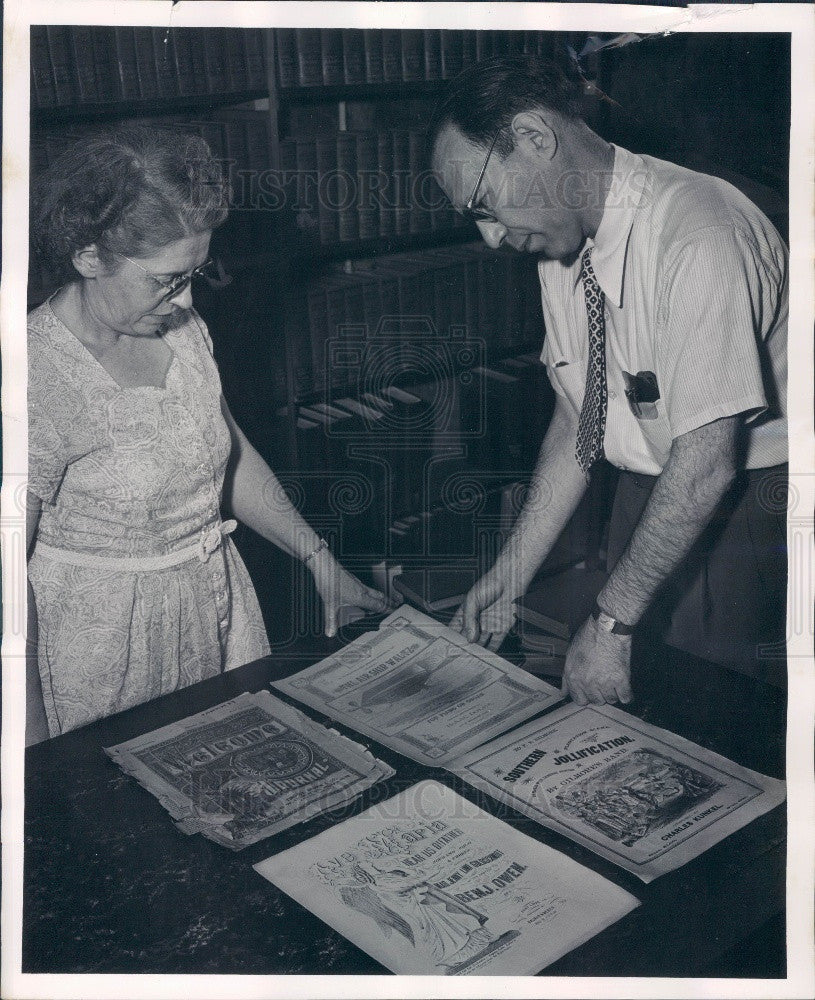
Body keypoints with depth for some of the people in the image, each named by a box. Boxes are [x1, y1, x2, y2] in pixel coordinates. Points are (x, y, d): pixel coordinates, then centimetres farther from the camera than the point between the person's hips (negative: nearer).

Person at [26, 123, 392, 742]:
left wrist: (319, 558, 6)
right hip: (102, 631, -6)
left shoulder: (181, 328, -3)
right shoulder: (38, 379, -25)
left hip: (219, 599, 7)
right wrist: (37, 769, -25)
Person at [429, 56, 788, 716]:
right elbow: (577, 419, 5)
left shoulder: (698, 235, -26)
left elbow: (708, 457, -29)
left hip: (747, 497, -6)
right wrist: (509, 575, -1)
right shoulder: (560, 246, 0)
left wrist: (611, 620, -25)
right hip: (647, 492, 7)